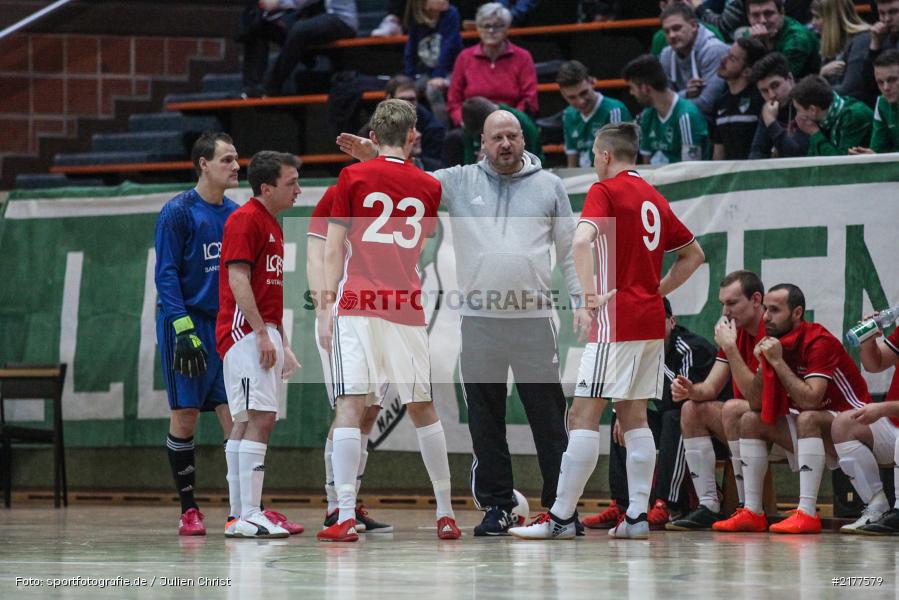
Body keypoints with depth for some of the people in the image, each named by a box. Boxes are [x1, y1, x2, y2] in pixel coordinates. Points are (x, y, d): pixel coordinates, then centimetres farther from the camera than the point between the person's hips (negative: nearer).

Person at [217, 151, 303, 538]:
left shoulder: (271, 225, 20)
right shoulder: (246, 219, -9)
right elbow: (238, 280, -17)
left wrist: (283, 344, 24)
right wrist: (262, 335, -21)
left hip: (264, 336, 10)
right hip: (246, 333, -10)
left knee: (246, 422, 8)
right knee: (260, 418, -16)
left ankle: (239, 516, 9)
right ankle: (248, 516, -19)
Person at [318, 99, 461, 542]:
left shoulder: (354, 177, 2)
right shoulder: (428, 187, 11)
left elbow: (334, 249, -1)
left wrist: (326, 305, -1)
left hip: (356, 306, -3)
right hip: (407, 307, 3)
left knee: (350, 406, -8)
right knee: (422, 408, 14)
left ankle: (346, 517, -17)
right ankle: (445, 514, 20)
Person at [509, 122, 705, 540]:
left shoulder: (605, 191, -6)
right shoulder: (653, 198, 16)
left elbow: (581, 242, -24)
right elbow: (694, 254, 25)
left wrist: (591, 296, -20)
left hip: (617, 319, -8)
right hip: (651, 320, 8)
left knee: (584, 415, -8)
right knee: (633, 416, 11)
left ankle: (561, 517, -12)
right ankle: (637, 515, 7)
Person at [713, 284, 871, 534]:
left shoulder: (818, 342, -21)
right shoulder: (775, 343, 3)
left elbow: (810, 401, -32)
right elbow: (756, 405, 3)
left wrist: (778, 361, -27)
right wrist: (763, 365, -13)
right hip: (813, 429, 9)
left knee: (807, 418, -36)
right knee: (750, 420, 0)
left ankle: (807, 514, -39)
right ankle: (753, 513, -6)